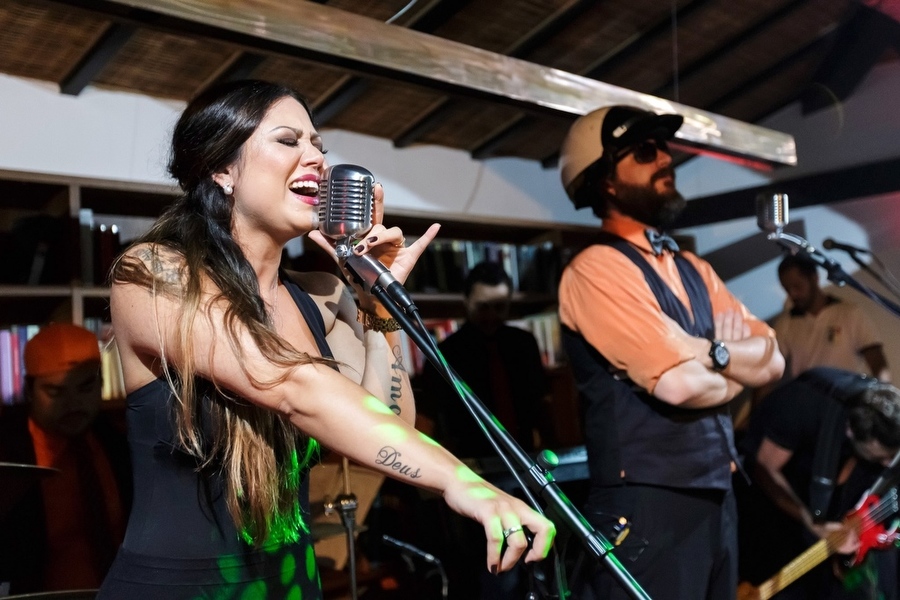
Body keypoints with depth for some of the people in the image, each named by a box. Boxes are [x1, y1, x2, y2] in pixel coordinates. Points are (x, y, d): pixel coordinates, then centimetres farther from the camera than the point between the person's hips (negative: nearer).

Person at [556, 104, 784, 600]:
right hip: (649, 506, -8)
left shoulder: (692, 269, 13)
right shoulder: (595, 270, -13)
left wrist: (710, 352, -13)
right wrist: (737, 370, -1)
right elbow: (679, 383, -21)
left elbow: (771, 359, 6)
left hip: (718, 494, 8)